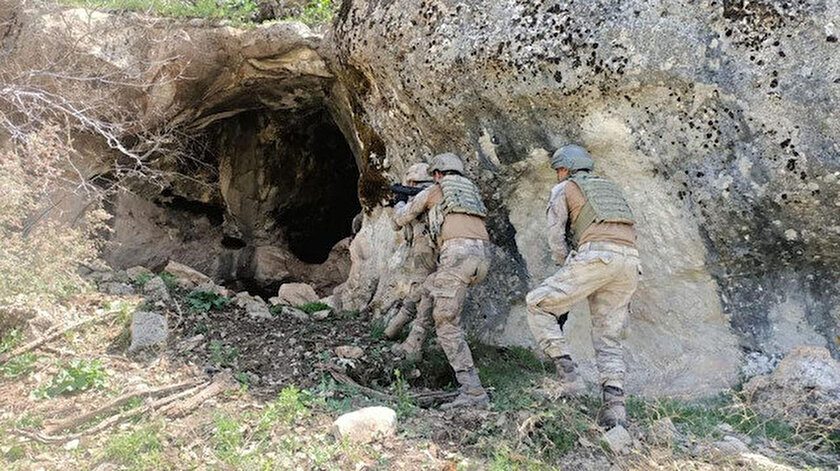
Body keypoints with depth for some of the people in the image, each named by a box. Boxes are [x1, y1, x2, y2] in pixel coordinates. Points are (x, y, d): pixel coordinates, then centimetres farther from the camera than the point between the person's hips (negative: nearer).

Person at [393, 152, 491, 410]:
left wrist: (400, 205, 49)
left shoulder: (434, 191, 14)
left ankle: (473, 392, -16)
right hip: (481, 257, 8)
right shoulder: (471, 190, 30)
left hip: (458, 255, -8)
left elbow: (401, 219, 26)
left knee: (447, 325, -9)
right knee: (427, 289, 29)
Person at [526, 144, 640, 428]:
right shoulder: (611, 189, 36)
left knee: (538, 304, 6)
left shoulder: (563, 189, 17)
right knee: (608, 338, 11)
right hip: (630, 262, 6)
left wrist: (566, 270, 18)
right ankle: (615, 405, -7)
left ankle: (567, 375, -5)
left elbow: (555, 237, 7)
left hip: (596, 256, -6)